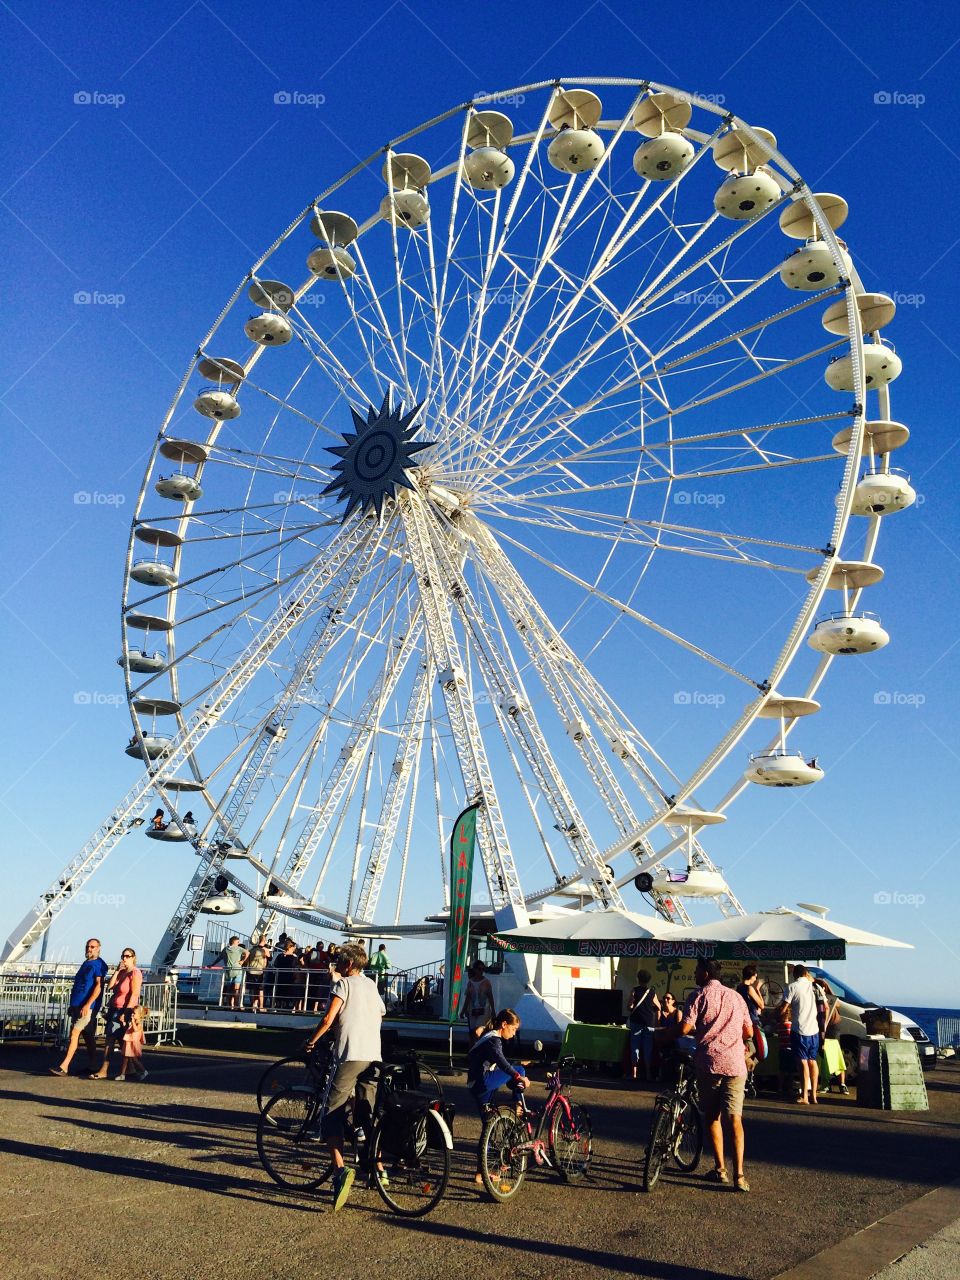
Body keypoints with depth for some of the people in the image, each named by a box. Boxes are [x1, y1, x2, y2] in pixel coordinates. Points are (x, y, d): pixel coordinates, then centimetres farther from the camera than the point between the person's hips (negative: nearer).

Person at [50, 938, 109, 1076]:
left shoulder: (99, 965, -8)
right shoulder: (85, 964, 18)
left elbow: (98, 986, -17)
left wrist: (88, 1005, -25)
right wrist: (72, 1005, 22)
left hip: (88, 1006, -9)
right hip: (77, 1005, 9)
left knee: (74, 1033, -14)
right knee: (88, 1036, 12)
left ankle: (64, 1067, -16)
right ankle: (91, 1067, 18)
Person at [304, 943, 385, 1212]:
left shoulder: (343, 983, -1)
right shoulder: (371, 986, 21)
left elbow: (328, 1019, -11)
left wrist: (311, 1041, 5)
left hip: (350, 1055, -7)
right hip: (373, 1056, 7)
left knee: (333, 1114, -4)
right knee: (367, 1116, 19)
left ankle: (340, 1169, -20)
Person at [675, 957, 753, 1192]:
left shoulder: (700, 995, 0)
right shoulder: (735, 996, 13)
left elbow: (684, 1028, -9)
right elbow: (749, 1032, 15)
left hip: (709, 1062, -3)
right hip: (735, 1063, 3)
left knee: (712, 1117, 12)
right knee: (734, 1118, 1)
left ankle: (720, 1169, 15)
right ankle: (739, 1174, -9)